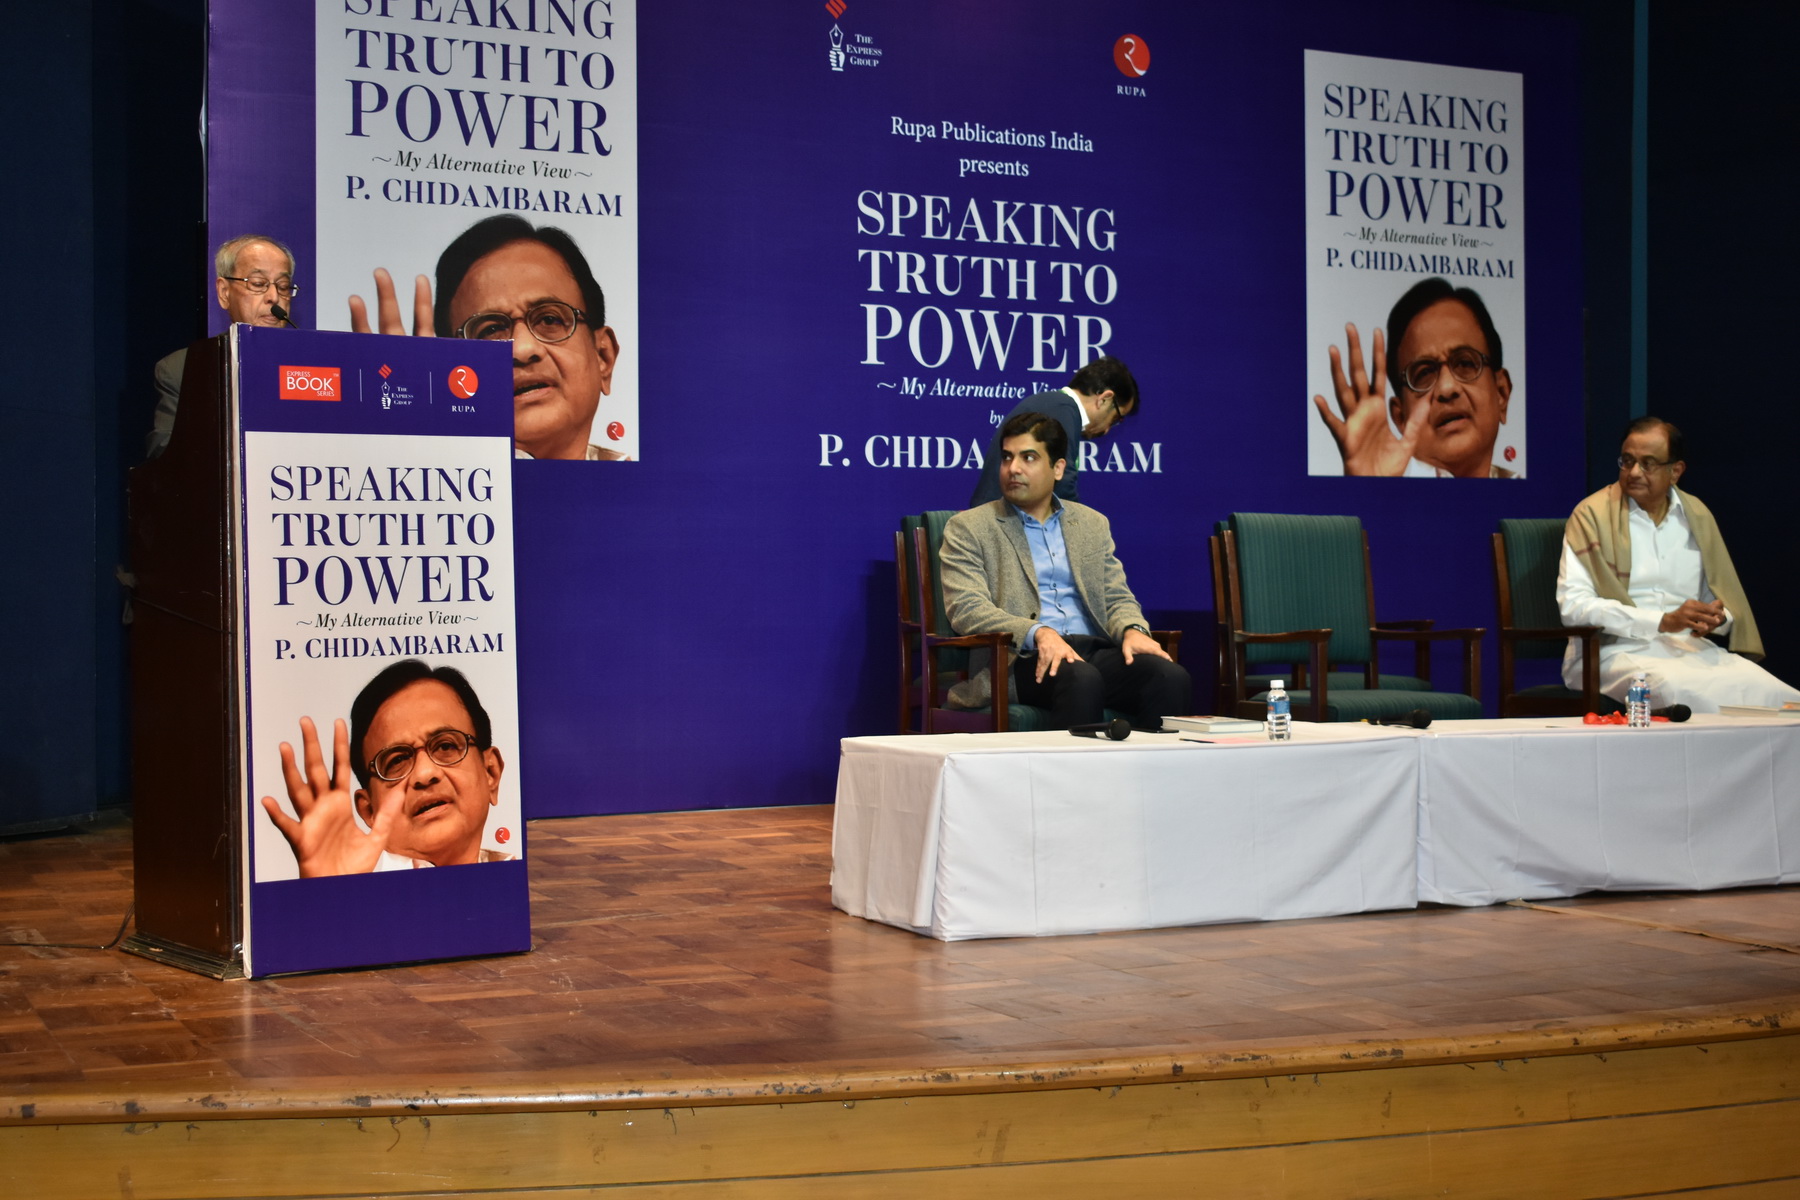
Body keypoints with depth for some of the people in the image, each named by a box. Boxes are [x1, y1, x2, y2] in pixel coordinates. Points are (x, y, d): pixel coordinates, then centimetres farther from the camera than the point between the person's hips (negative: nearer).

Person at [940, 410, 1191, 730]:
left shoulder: (1092, 524, 22)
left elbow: (1117, 598, 19)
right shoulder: (968, 528, 8)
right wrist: (1039, 634, -22)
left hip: (1094, 649, 4)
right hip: (1023, 658, -4)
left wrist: (1133, 629, -7)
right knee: (1082, 678, -38)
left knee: (1171, 677, -26)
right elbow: (966, 608, -5)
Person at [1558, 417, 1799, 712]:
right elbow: (1573, 604, -12)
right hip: (1618, 651, -4)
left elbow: (1723, 598, 22)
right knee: (1684, 692, -36)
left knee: (1773, 694, -23)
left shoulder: (1697, 515, 15)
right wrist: (1664, 621, -17)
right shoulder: (1592, 514, -1)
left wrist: (1716, 618, -5)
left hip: (1691, 647, 5)